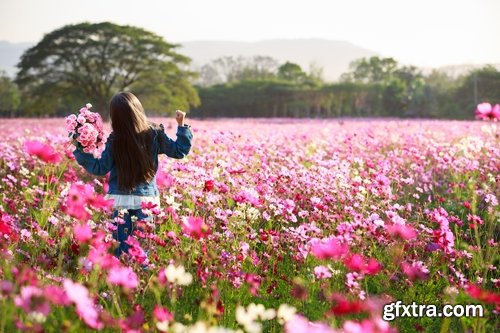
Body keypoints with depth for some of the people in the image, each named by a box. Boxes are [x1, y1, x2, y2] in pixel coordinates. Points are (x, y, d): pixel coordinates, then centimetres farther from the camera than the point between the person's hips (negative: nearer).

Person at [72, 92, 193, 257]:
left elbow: (99, 168, -3)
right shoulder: (155, 134, -4)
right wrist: (182, 125, 15)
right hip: (147, 198, 2)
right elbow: (180, 151, 6)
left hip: (120, 200, -1)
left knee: (122, 246, 6)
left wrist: (80, 150, 4)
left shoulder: (115, 141, -10)